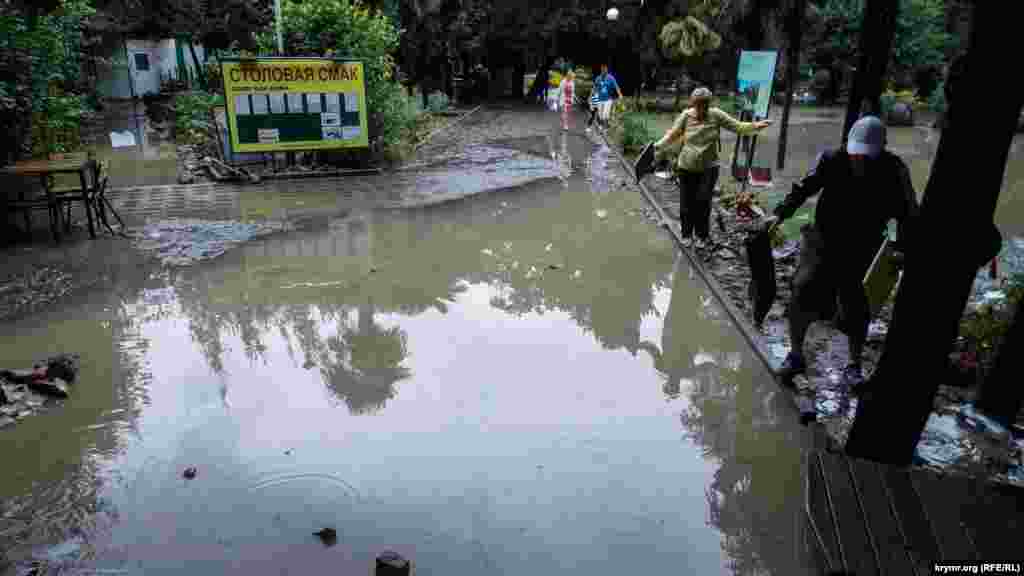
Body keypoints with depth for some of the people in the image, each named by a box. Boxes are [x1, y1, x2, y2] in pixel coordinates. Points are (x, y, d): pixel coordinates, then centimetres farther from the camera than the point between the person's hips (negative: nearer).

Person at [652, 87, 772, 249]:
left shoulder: (716, 115, -6)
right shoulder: (686, 116, -7)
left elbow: (737, 127, -4)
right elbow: (672, 135, -2)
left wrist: (755, 126, -17)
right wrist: (657, 147, -13)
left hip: (708, 168, 0)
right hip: (687, 167, 1)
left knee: (703, 202, -2)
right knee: (687, 202, 7)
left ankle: (702, 235, 18)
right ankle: (687, 234, 28)